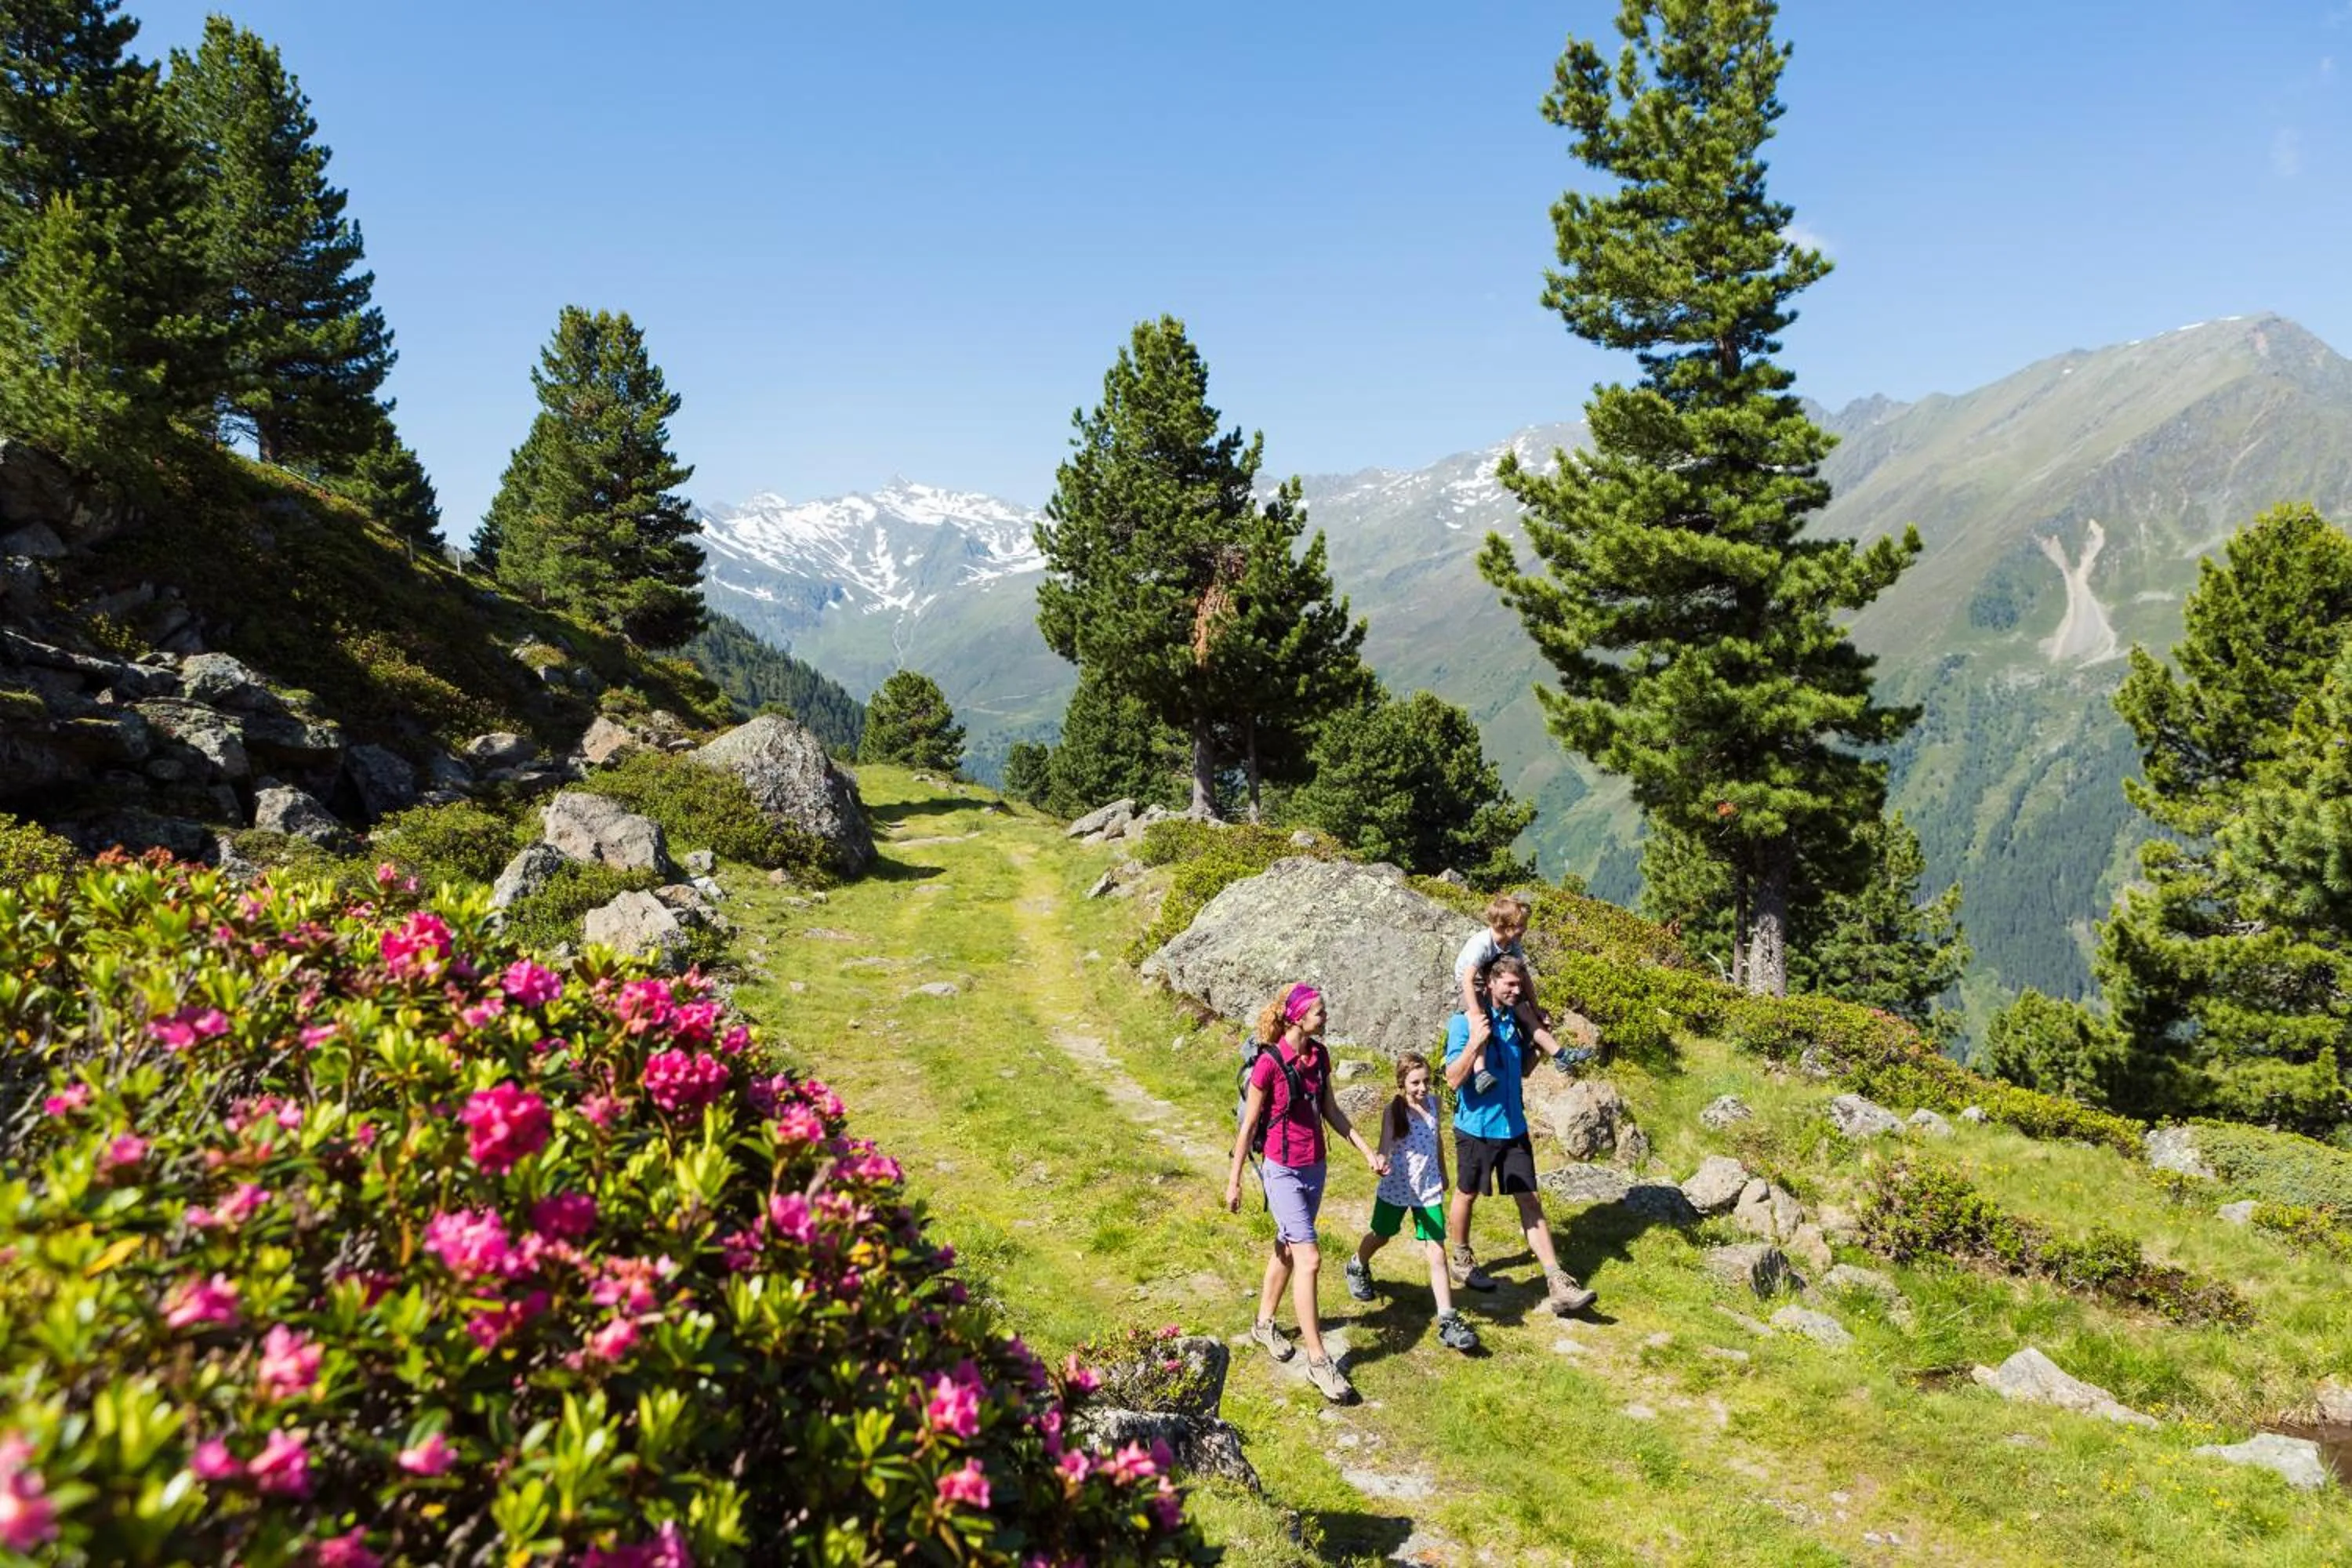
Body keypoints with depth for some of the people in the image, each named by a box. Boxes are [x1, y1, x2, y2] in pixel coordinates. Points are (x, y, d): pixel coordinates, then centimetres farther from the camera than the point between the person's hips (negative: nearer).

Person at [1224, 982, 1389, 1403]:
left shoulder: (1319, 1054, 0)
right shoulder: (1269, 1063, -20)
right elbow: (1248, 1124, -13)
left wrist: (1367, 1151, 7)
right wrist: (1234, 1180, -7)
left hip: (1315, 1169, 7)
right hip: (1283, 1173, -7)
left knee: (1288, 1250, 20)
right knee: (1309, 1259, -9)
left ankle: (1264, 1323, 40)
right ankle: (1318, 1361, -1)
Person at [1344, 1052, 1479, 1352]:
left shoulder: (1433, 1103, -4)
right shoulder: (1394, 1111, -18)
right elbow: (1386, 1146, -30)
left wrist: (1443, 1173, 22)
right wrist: (1382, 1164, -52)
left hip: (1429, 1189, 3)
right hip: (1396, 1188, -3)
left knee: (1438, 1254, -4)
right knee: (1381, 1237, 22)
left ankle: (1448, 1321, -2)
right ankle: (1357, 1268, 54)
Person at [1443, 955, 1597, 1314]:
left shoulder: (1514, 1021, 5)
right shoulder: (1465, 1022, -14)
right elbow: (1454, 1079, -18)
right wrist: (1476, 1043, -30)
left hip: (1513, 1125, 5)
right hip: (1477, 1125, -5)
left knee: (1530, 1201, 2)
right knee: (1467, 1194, 13)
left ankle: (1558, 1287, -1)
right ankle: (1460, 1261, 36)